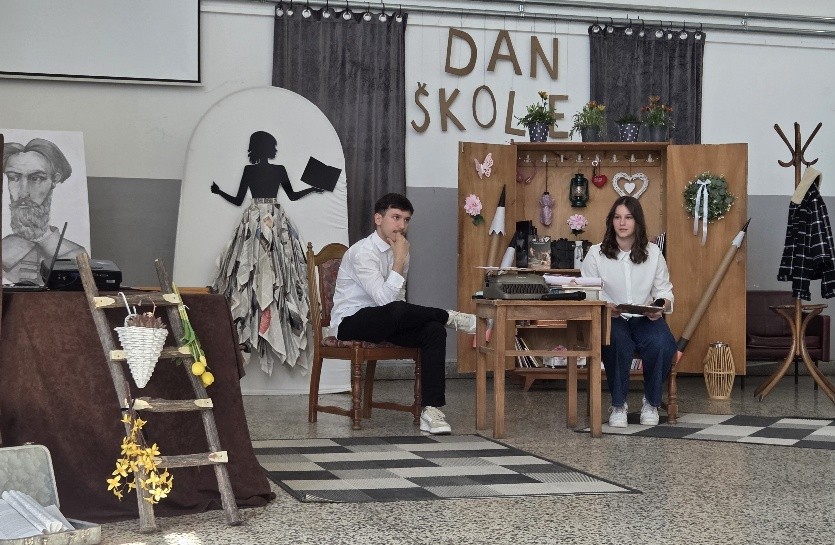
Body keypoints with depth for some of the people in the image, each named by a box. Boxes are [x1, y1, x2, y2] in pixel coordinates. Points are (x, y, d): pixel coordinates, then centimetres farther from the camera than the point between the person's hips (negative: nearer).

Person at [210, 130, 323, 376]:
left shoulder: (249, 170, -3)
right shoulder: (279, 170, -1)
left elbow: (238, 200, 2)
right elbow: (293, 196, 10)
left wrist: (219, 191, 19)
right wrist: (314, 188, 24)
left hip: (253, 221, 0)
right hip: (276, 221, 1)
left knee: (249, 268, 2)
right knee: (276, 268, 3)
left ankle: (248, 322, 0)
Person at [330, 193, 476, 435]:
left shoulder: (400, 250, 9)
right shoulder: (362, 252, -17)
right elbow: (386, 300, -27)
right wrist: (400, 260, -25)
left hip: (386, 323, 8)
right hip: (351, 324, -8)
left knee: (434, 330, -19)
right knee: (397, 311, -39)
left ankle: (431, 410, -24)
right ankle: (452, 317, -13)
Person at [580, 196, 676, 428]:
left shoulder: (653, 252, 7)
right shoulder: (596, 254, 0)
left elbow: (664, 291, 10)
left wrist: (660, 306, -14)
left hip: (646, 319, 2)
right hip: (610, 319, -2)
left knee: (662, 345, -31)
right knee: (618, 343, -38)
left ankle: (651, 403, -4)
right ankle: (618, 405, -15)